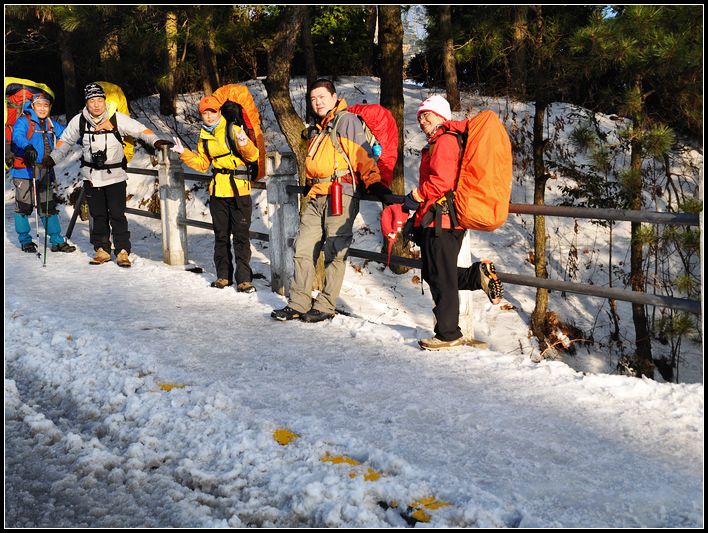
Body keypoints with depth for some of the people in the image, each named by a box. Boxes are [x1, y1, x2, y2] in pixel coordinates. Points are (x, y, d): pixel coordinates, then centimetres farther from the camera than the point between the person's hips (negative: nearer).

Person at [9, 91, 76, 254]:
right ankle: (25, 241, 16)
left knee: (49, 207, 8)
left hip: (45, 172, 5)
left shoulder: (51, 125, 14)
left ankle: (57, 241, 14)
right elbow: (17, 136, -23)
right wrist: (27, 147, -42)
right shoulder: (23, 121, -5)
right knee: (24, 207, 2)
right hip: (25, 172, -5)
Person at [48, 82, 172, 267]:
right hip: (91, 175, 3)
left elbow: (139, 129, -11)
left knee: (117, 215, -4)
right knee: (98, 215, 9)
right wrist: (53, 158, 6)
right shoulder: (79, 121, -1)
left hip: (115, 175, -3)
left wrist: (155, 141, -26)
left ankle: (122, 251, 2)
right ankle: (102, 250, 19)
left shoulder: (117, 119, -11)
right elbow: (65, 141, 12)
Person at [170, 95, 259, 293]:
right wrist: (184, 153, 8)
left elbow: (253, 156, -13)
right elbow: (202, 164, 19)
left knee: (241, 235, -4)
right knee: (221, 235, 12)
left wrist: (244, 143, -33)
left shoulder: (233, 130, -7)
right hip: (217, 191, 6)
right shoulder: (204, 137, 11)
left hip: (239, 190, -6)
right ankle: (223, 275, 22)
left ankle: (244, 278, -2)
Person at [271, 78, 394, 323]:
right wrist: (309, 186, 27)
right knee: (303, 249, 5)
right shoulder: (319, 129, 23)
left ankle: (325, 306, 5)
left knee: (334, 253, -3)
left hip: (340, 195, -8)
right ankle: (299, 304, 11)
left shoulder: (347, 121, -3)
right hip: (316, 197, 8)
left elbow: (362, 156, -13)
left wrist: (374, 184, -21)